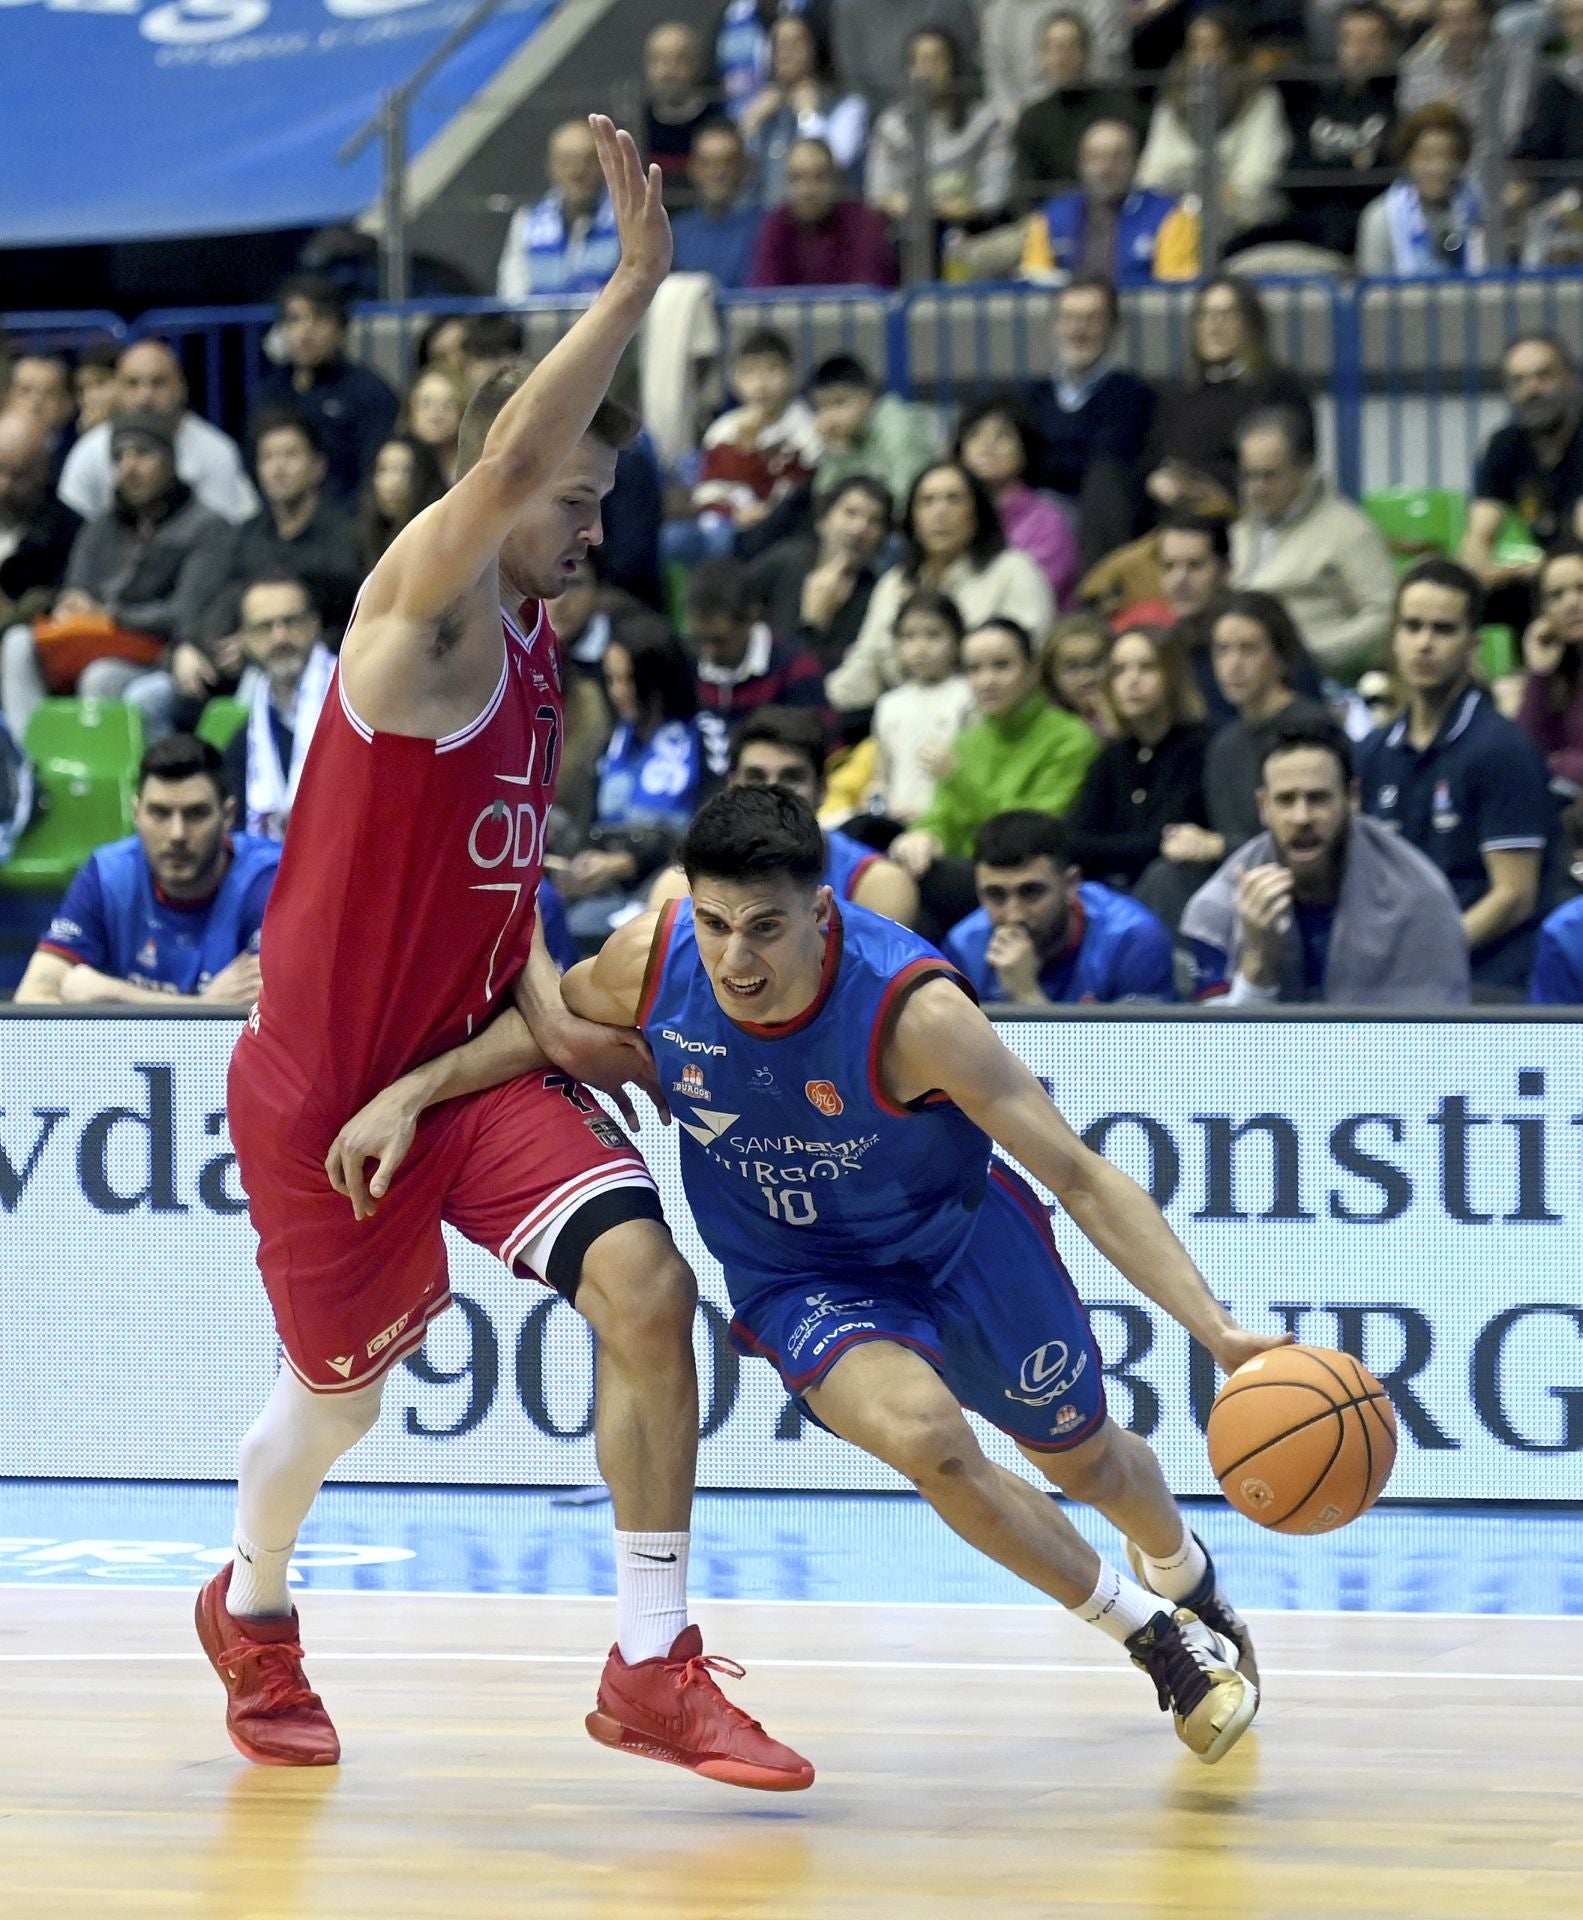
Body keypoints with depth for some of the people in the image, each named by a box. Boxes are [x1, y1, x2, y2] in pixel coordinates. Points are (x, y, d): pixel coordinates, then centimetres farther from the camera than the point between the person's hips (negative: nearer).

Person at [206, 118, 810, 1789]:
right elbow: (507, 462, -36)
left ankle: (652, 1669, -11)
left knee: (643, 1281, -17)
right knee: (344, 1383, 11)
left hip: (470, 1058, 6)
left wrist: (545, 1008, 0)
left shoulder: (537, 653, 9)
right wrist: (635, 288, -41)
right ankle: (253, 1610, 45)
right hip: (324, 1078, -6)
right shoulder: (425, 614, -15)